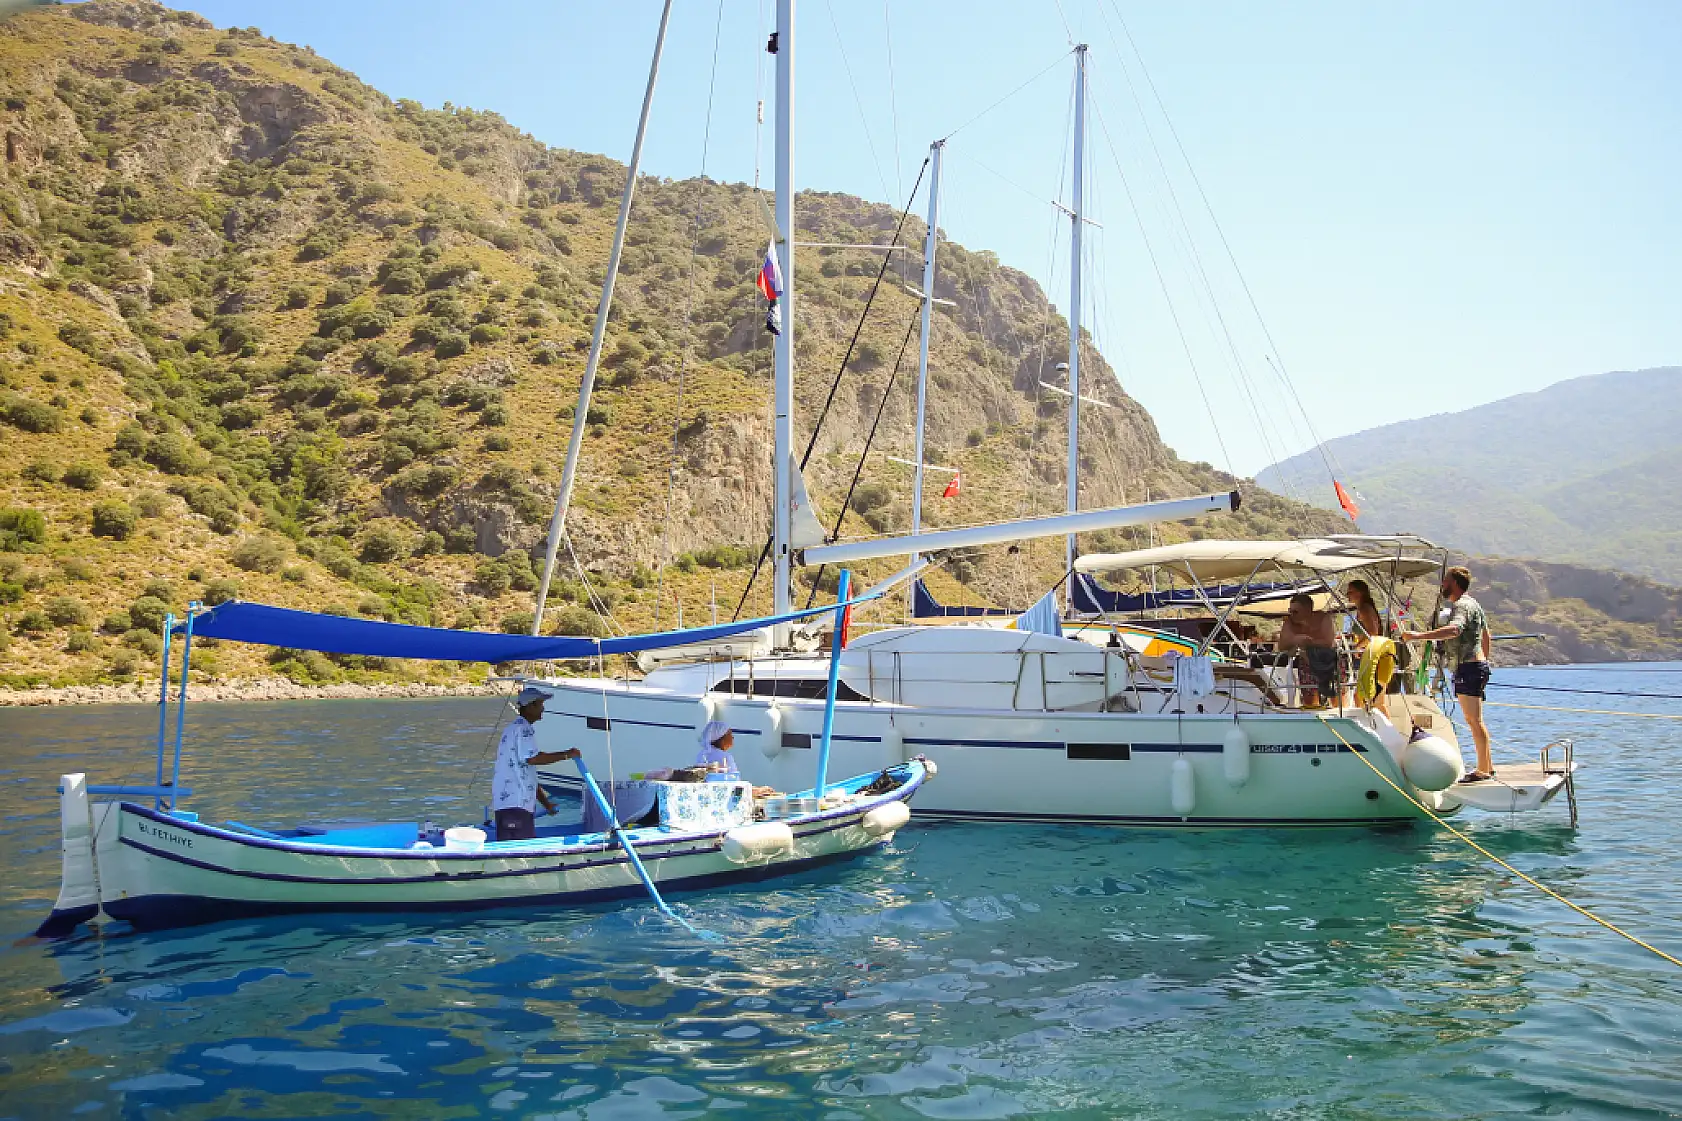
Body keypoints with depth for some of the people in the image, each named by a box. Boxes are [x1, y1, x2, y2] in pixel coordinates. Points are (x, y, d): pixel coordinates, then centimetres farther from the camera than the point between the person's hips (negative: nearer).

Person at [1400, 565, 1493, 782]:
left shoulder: (1462, 606, -15)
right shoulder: (1473, 604, 20)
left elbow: (1454, 630, -35)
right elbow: (1486, 633, 32)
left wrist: (1419, 635, -41)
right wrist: (1484, 660, 42)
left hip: (1467, 668, -11)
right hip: (1478, 664, 11)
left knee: (1474, 720, -8)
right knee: (1474, 720, 15)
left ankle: (1484, 770, -5)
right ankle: (1488, 766, 20)